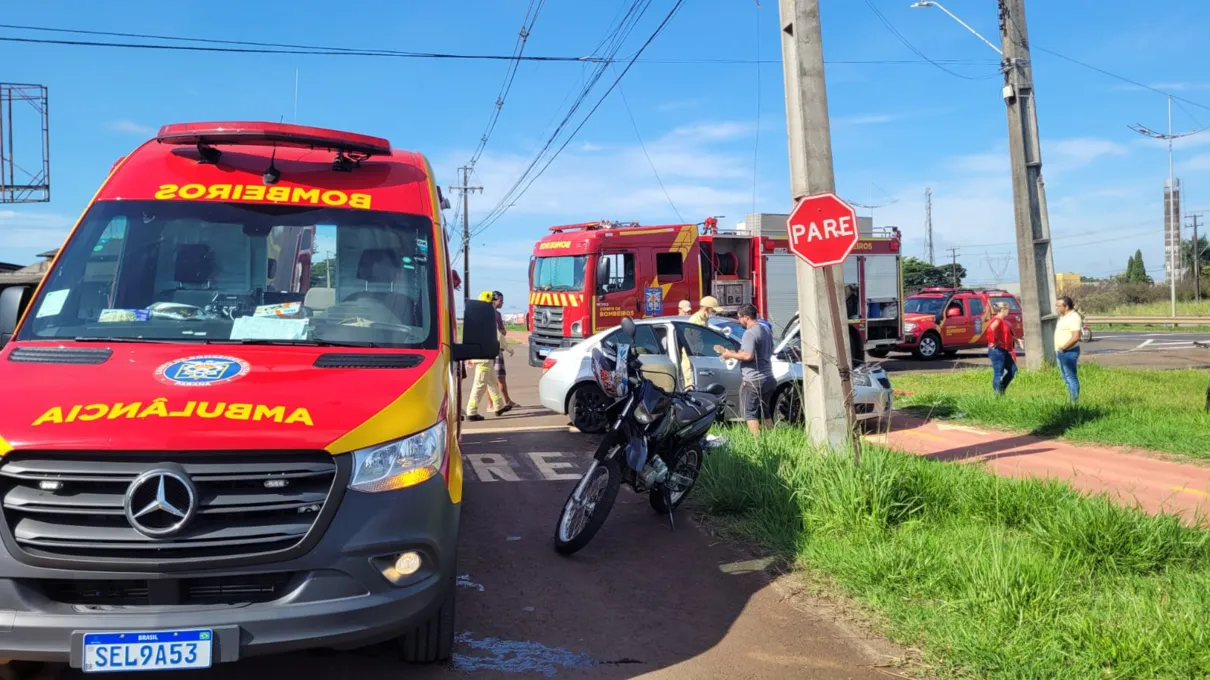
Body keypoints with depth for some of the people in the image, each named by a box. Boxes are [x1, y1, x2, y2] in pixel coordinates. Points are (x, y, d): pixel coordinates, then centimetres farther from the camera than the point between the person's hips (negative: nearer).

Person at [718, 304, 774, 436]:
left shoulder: (750, 333, -18)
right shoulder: (765, 330, 12)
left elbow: (748, 355, -27)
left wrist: (730, 354, -13)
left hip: (752, 380, -9)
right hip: (767, 379, 9)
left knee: (750, 414, -2)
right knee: (764, 413, 18)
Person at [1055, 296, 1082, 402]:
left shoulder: (1074, 317, -16)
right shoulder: (1062, 316, 13)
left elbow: (1076, 337, -24)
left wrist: (1063, 348, -18)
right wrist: (1058, 350, 13)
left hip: (1069, 352, -10)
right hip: (1060, 352, 10)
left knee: (1071, 377, -7)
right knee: (1065, 376, 14)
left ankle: (1075, 401, -3)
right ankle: (1071, 398, 22)